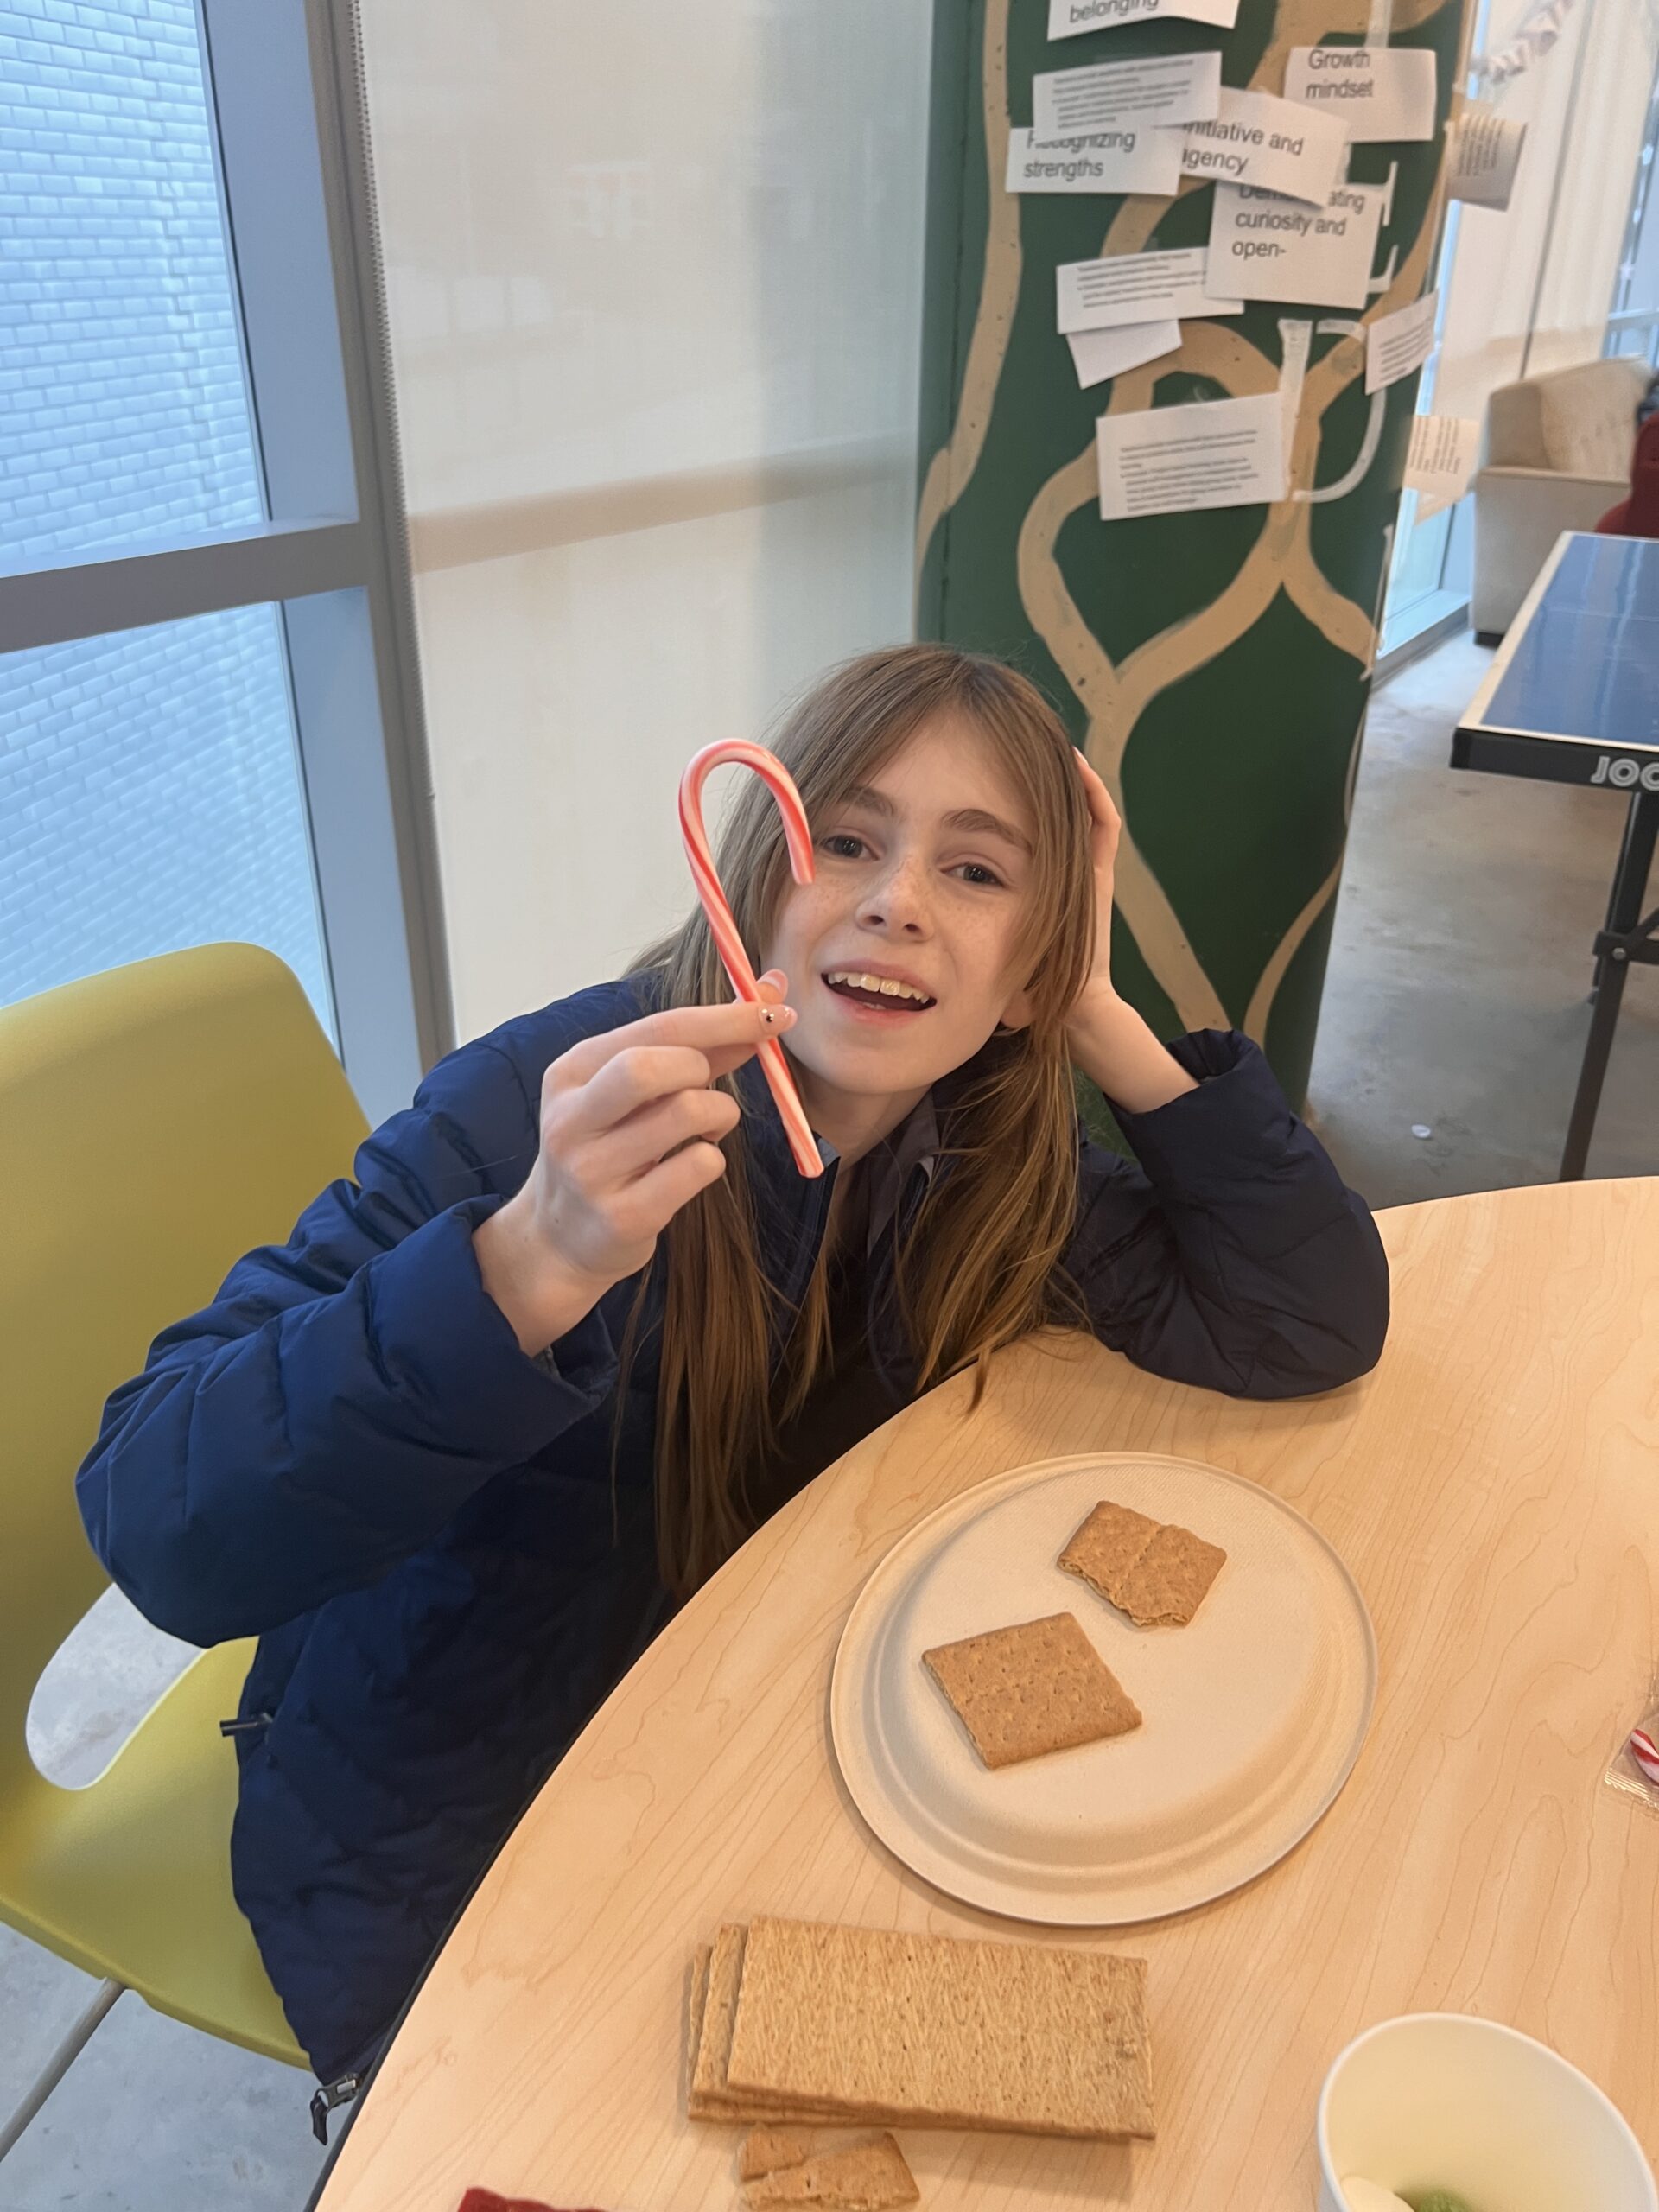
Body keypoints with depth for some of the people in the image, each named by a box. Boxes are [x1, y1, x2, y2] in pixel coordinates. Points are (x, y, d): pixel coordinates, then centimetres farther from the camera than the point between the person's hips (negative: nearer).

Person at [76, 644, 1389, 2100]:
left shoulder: (980, 1154, -11)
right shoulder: (551, 1103, -27)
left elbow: (1313, 1325, -14)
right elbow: (161, 1530, -33)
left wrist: (1105, 1020, -23)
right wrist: (534, 1266, -49)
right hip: (447, 1861, -4)